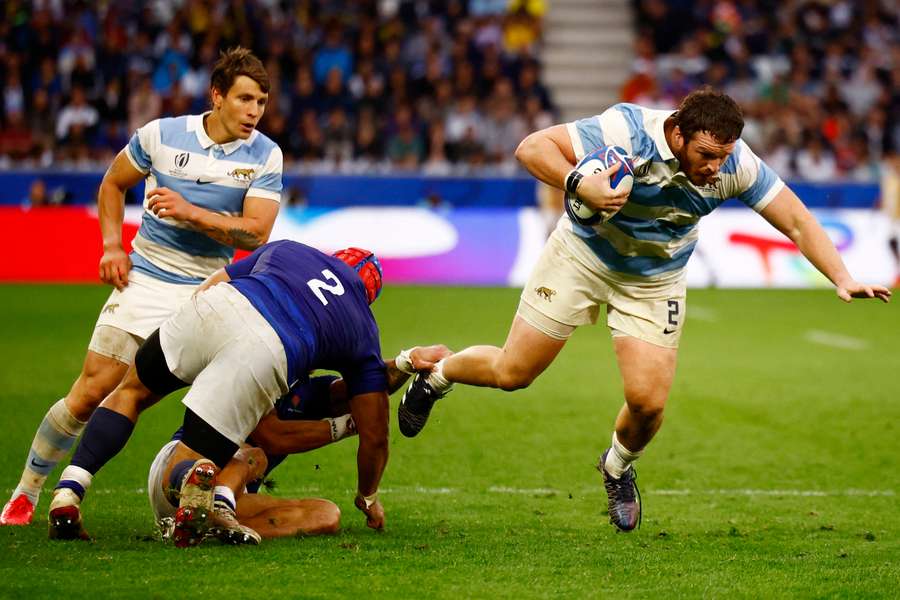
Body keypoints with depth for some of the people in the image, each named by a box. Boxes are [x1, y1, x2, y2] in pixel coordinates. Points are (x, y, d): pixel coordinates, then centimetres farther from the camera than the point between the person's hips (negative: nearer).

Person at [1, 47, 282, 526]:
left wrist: (189, 212, -23)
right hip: (145, 280, -1)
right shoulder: (161, 134, -3)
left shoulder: (265, 156, -5)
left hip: (208, 290, 1)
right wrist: (112, 246, 3)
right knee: (90, 393, -3)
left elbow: (256, 234, -13)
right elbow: (112, 184, 14)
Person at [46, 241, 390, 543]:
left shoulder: (285, 249, 36)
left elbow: (206, 289, 36)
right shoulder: (364, 332, 32)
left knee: (131, 393, 25)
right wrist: (368, 498, 50)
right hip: (267, 358, -2)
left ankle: (66, 496, 7)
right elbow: (374, 436, 33)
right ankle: (201, 473, -31)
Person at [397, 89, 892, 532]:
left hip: (655, 282, 3)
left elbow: (796, 220, -15)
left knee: (647, 401, -9)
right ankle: (437, 374, 34)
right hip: (583, 256, -2)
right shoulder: (627, 131, -33)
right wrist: (579, 185, -47)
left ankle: (617, 468, 26)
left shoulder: (734, 163, -23)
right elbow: (531, 147, -31)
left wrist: (843, 279, -24)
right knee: (513, 372, 0)